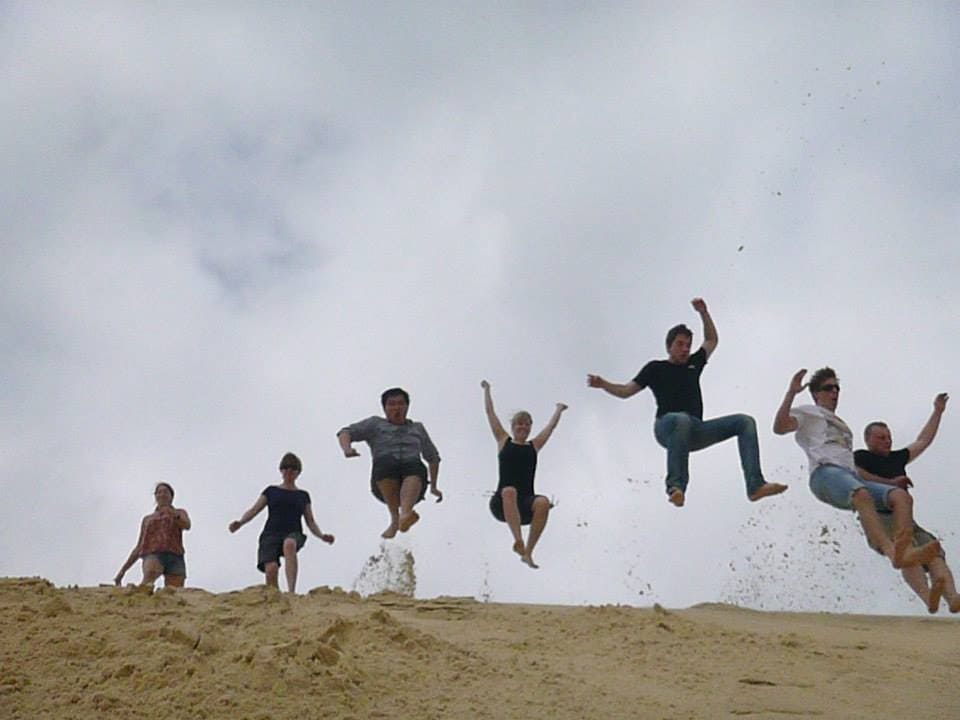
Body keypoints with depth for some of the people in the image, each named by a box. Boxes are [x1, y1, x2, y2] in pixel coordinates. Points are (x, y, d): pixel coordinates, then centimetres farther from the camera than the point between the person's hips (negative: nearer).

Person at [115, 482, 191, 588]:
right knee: (150, 574, -36)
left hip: (174, 557, 0)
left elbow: (187, 525, 1)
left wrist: (175, 515, -21)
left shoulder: (180, 513, 25)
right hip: (153, 555, 0)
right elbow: (139, 547, 29)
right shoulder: (147, 519, 32)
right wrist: (123, 570, 19)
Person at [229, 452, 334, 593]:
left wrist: (322, 536, -1)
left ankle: (291, 592, -49)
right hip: (271, 534, 1)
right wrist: (240, 522, -6)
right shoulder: (271, 491, 21)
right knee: (271, 569, -28)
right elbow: (253, 510, 14)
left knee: (289, 544, -39)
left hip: (293, 535, -1)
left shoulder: (303, 495, 22)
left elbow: (311, 522, 19)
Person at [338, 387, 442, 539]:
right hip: (383, 485, -1)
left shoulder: (418, 428, 30)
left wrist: (433, 486, 31)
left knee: (416, 468, -36)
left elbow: (433, 457, 40)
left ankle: (405, 514, -62)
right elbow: (345, 433, 11)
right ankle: (395, 518, -36)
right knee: (387, 461, -36)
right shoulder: (375, 424, 23)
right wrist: (347, 448, -12)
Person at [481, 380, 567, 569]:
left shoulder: (534, 446, 19)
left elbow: (551, 425, 31)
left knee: (543, 502, -32)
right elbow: (490, 412, 20)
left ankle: (528, 552, -28)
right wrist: (486, 390, 30)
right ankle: (518, 540, -51)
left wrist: (559, 409, 46)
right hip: (502, 504, -2)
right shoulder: (504, 442, 15)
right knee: (509, 491, -37)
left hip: (525, 506, 2)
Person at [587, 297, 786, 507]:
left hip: (694, 432, 6)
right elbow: (627, 391, 9)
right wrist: (604, 385, -9)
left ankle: (755, 486, -24)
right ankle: (676, 487, -49)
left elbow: (712, 340, 41)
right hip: (667, 428, -6)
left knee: (745, 422, -9)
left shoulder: (693, 364, 27)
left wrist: (703, 313, 31)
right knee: (682, 419, -44)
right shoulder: (656, 368, 13)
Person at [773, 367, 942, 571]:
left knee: (901, 496, -21)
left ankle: (904, 548, -43)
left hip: (853, 477, 7)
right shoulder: (809, 413, 23)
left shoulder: (841, 425, 43)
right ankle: (892, 552, -59)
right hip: (826, 472, -7)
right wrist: (791, 393, -1)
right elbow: (779, 427, 4)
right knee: (862, 495, -40)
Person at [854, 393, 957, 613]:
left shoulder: (897, 458, 34)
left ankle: (952, 598, -46)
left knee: (935, 554, -22)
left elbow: (923, 441, 46)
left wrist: (937, 412, 50)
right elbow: (855, 474, -9)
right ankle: (929, 599, -57)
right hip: (880, 519, -6)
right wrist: (890, 482, -9)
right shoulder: (861, 457, 13)